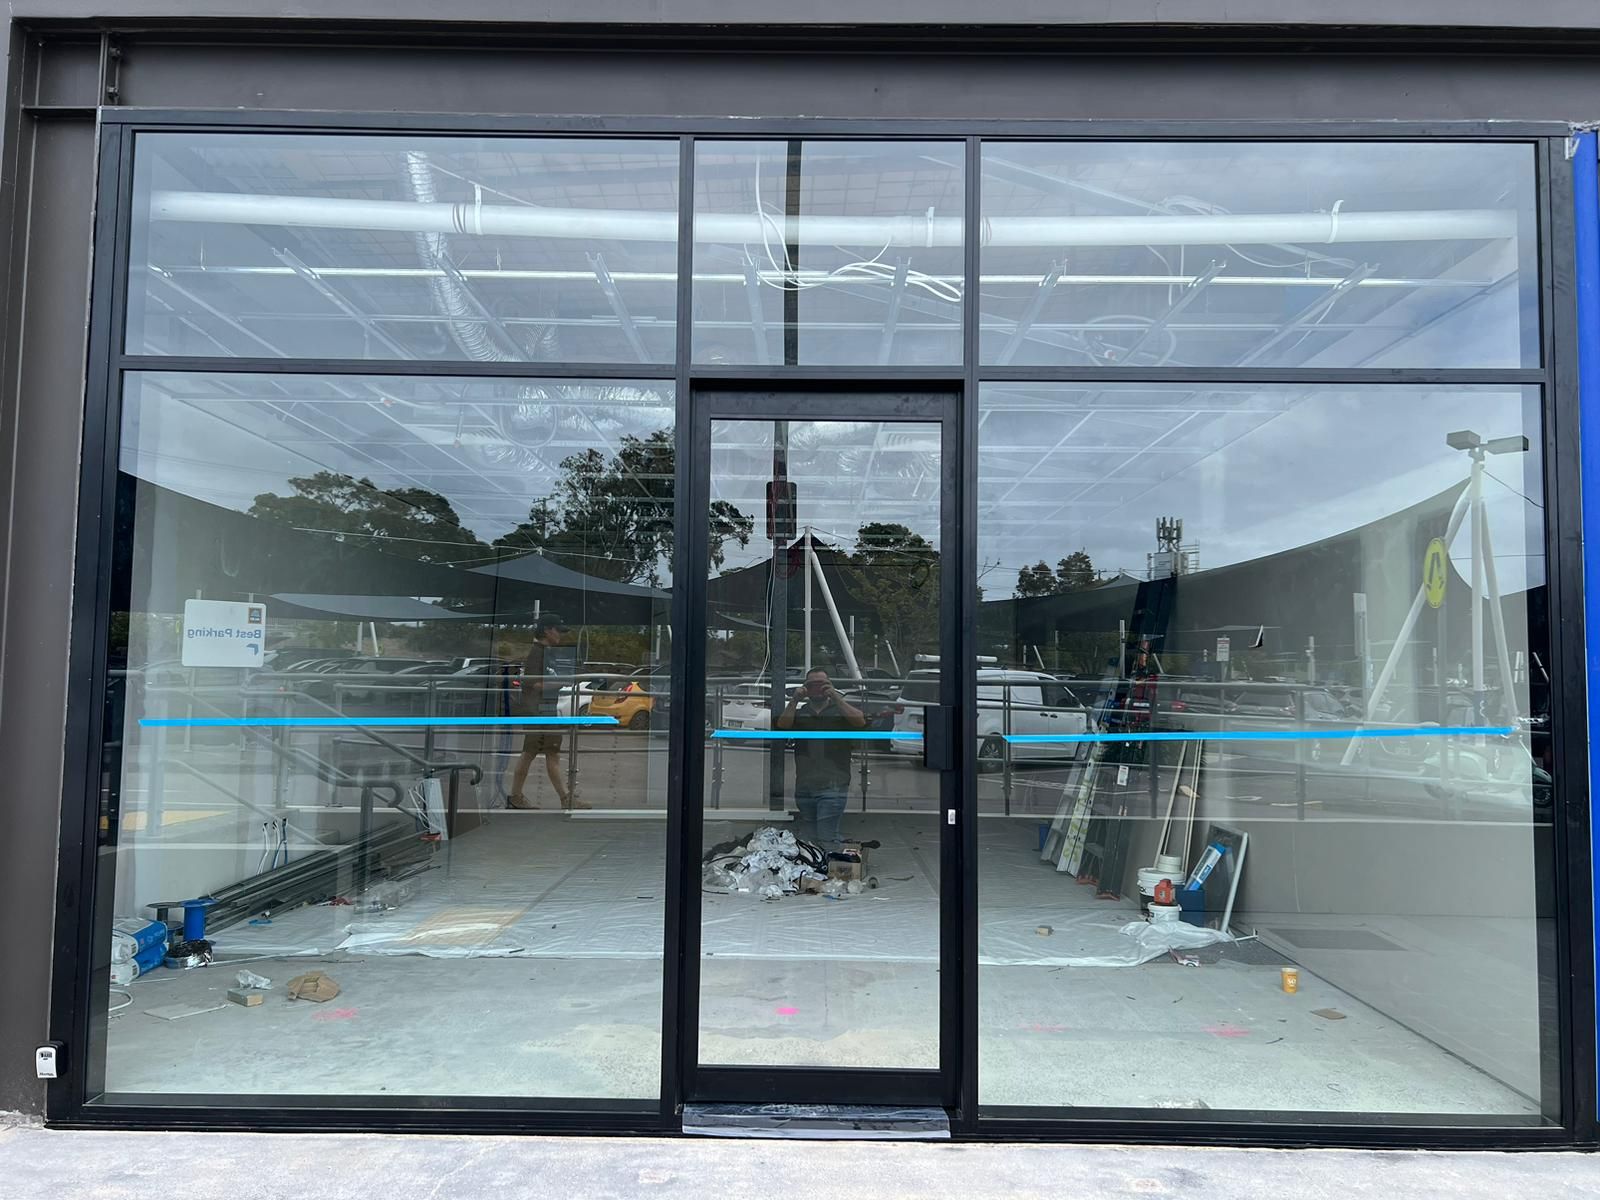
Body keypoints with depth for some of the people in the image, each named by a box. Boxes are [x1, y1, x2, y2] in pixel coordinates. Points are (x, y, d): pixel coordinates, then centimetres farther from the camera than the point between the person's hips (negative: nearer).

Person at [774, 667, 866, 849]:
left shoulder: (840, 708, 9)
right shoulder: (799, 712, 16)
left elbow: (860, 722, -10)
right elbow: (782, 726, -2)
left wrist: (835, 697, -15)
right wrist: (794, 701, -10)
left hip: (832, 788, -4)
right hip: (803, 787, 4)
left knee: (827, 840, -11)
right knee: (804, 840, 10)